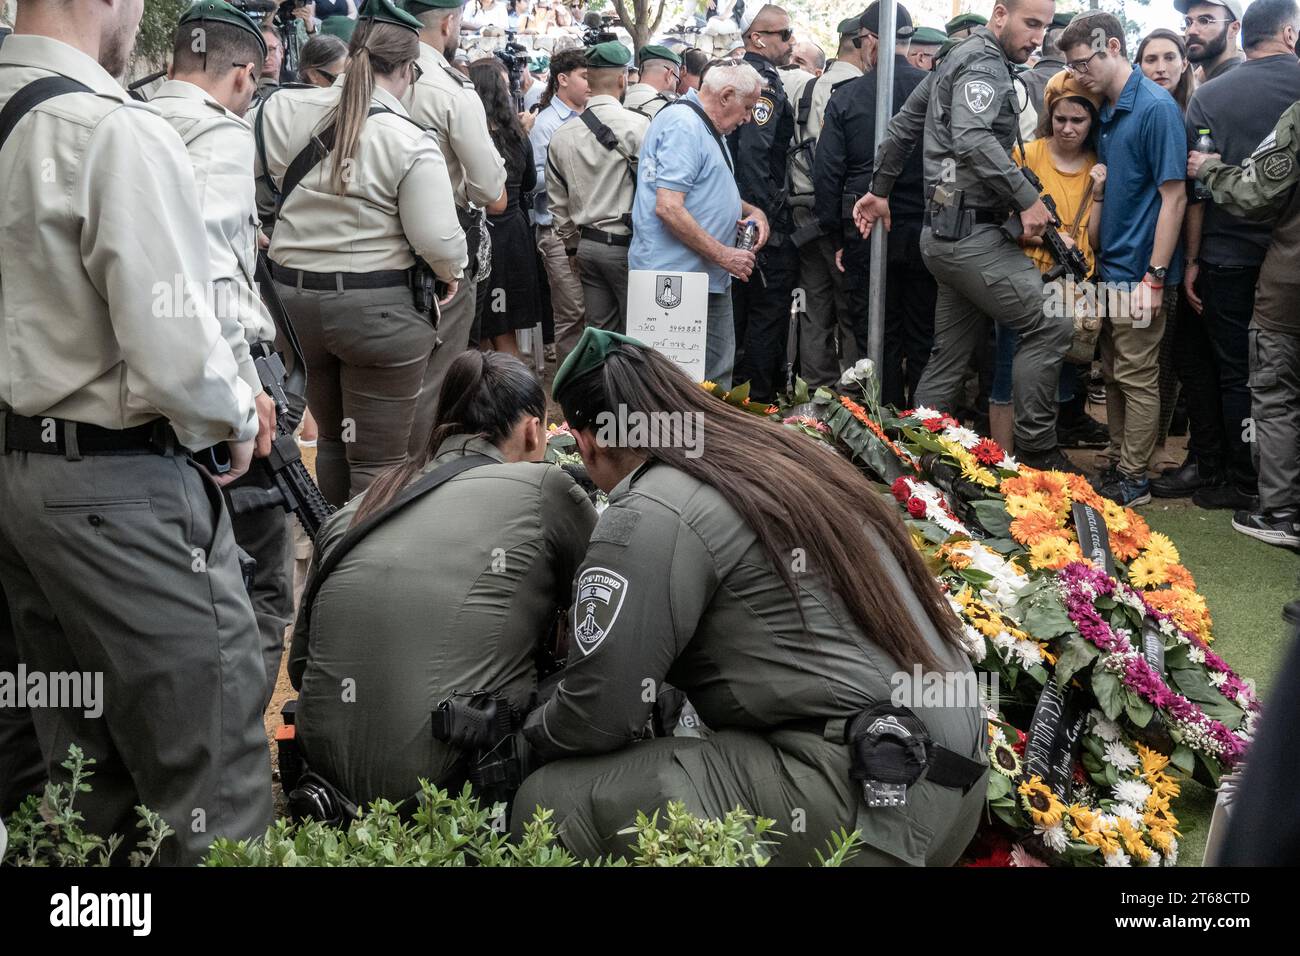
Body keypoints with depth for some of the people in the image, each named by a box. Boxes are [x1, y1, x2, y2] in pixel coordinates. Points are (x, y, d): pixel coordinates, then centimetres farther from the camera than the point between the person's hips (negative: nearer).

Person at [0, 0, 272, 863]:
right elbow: (175, 354, -24)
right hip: (120, 483, -9)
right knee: (216, 773, 3)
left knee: (74, 755, 22)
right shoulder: (122, 135, -20)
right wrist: (235, 417, -4)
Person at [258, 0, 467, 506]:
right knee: (378, 460, 5)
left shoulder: (282, 111, -3)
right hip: (380, 310, -6)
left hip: (293, 297, 6)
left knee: (332, 437, 25)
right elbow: (438, 241, -18)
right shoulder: (409, 142, -17)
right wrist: (453, 274, 3)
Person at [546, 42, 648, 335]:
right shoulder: (637, 126, -12)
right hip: (627, 245, -6)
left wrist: (571, 246, 24)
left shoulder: (562, 136, 6)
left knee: (601, 331, 11)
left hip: (588, 244, 6)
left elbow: (558, 202, 13)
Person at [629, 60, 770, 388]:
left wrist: (751, 210, 11)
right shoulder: (682, 126, -15)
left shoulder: (707, 127, 18)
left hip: (712, 280, 11)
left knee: (717, 377, 14)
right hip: (677, 285, -11)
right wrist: (723, 255, -19)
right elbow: (668, 208, -23)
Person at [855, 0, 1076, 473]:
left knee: (951, 355, 14)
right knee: (1048, 326, -11)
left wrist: (880, 189, 31)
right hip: (970, 232, -10)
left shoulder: (958, 58, 20)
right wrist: (1026, 198, -25)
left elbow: (903, 124, 26)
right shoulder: (984, 62, -11)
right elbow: (973, 138, -27)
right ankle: (1036, 451, -6)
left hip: (947, 233, 10)